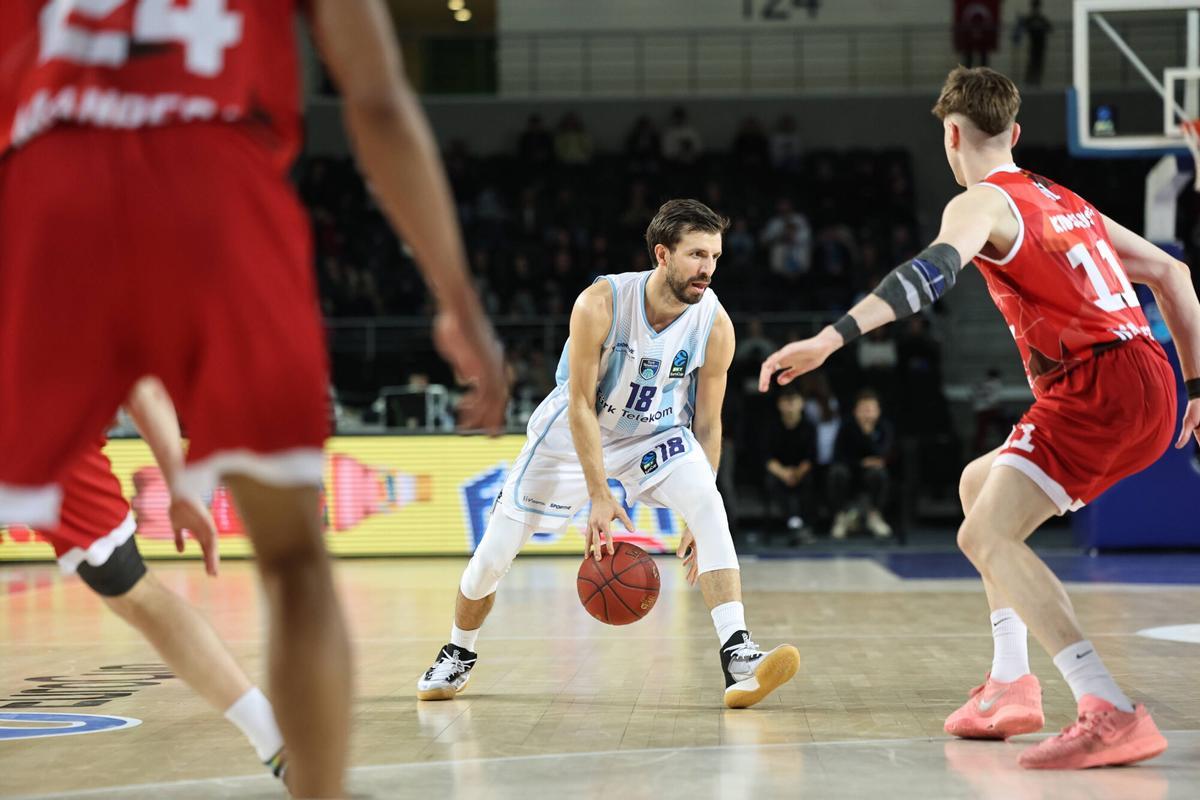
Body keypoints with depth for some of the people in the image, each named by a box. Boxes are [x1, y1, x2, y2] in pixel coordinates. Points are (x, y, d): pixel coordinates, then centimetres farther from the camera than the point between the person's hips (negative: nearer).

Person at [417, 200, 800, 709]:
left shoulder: (715, 326, -20)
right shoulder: (601, 304, -28)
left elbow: (706, 424, -9)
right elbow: (580, 404, -23)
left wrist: (699, 519, -11)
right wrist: (599, 496, -27)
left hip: (656, 433, 1)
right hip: (575, 434, -1)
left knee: (710, 507, -29)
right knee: (494, 554, 2)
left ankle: (737, 658, -33)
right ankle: (459, 655, 31)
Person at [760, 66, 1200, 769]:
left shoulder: (983, 202, -1)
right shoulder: (1064, 201, 25)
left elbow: (934, 271, -23)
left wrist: (833, 337, -35)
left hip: (1096, 383, -9)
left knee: (987, 535, -15)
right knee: (980, 486, 25)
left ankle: (1112, 713, -30)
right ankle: (1012, 683, 19)